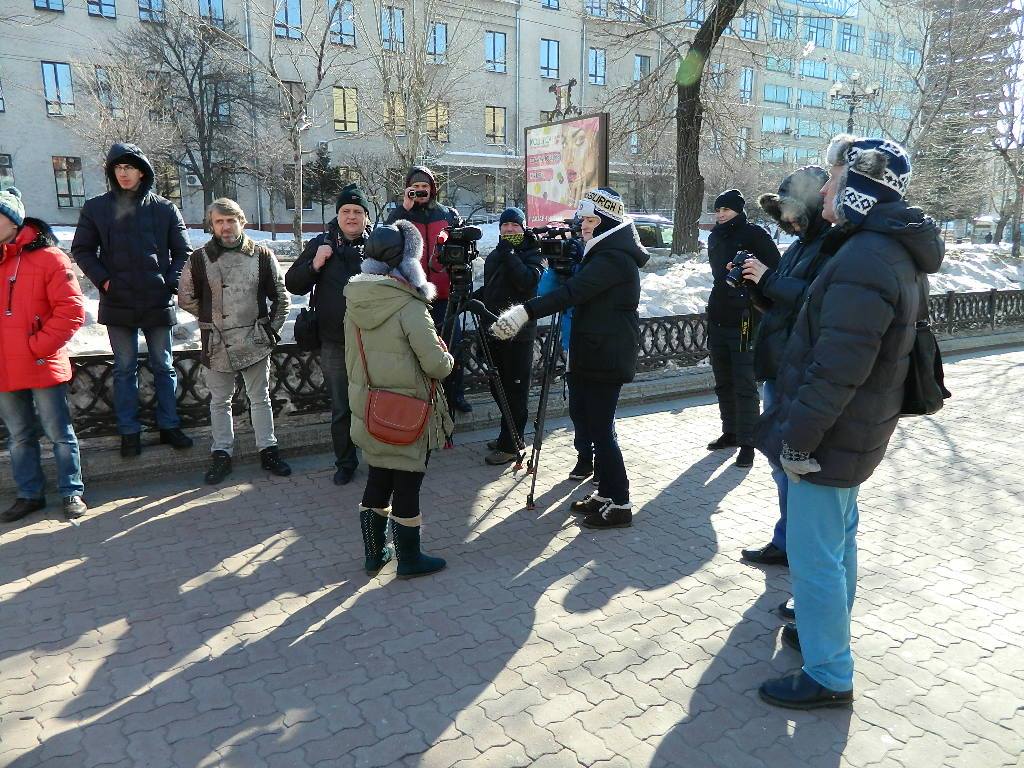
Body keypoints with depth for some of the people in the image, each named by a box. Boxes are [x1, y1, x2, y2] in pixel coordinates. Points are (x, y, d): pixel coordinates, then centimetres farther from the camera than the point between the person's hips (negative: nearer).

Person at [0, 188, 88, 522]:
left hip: (43, 366, -5)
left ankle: (72, 492, 17)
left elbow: (71, 310, -12)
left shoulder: (48, 257, -8)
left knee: (59, 433, 5)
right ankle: (29, 494, 27)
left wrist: (38, 345, -13)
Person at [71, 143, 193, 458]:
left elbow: (183, 251, 6)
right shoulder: (96, 208, 2)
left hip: (158, 302, 0)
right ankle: (129, 432, 16)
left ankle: (169, 426, 21)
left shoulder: (164, 209, 1)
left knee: (163, 366, 10)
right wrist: (103, 280, -5)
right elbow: (82, 250, 7)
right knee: (125, 369, 8)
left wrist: (172, 282, -5)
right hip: (118, 303, 0)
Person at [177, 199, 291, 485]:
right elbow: (186, 298, 9)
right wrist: (213, 318, 6)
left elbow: (280, 298, 7)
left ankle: (267, 450, 19)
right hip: (217, 343, 0)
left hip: (254, 341, 0)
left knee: (260, 398, 9)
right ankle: (222, 454, 19)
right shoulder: (199, 259, -2)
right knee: (219, 401, 10)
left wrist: (272, 328, 3)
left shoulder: (262, 256, -1)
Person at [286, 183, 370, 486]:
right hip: (334, 344, 1)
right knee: (340, 409, 10)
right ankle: (345, 463, 26)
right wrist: (314, 265, -13)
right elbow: (292, 284, 4)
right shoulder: (321, 243, 3)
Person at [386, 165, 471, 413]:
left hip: (445, 294, 2)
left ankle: (455, 393, 14)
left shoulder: (449, 214, 13)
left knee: (454, 345, 0)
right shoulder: (399, 214, 8)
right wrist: (405, 208, -13)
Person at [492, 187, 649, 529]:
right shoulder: (605, 253, 16)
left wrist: (524, 312, -33)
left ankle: (620, 505, 2)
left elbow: (571, 292, -28)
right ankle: (606, 493, 24)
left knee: (601, 430, -6)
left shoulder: (613, 257, -17)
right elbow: (580, 291, 20)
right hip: (597, 355, 10)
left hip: (606, 357, -10)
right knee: (596, 426, 14)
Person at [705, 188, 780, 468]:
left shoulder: (754, 234, -7)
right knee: (723, 383, 15)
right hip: (718, 319, 7)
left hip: (744, 321, -7)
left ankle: (747, 442, 2)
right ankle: (730, 432, 28)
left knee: (744, 386, -5)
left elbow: (775, 271, -10)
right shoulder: (715, 237, 14)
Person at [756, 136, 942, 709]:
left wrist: (797, 440, -19)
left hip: (832, 438, -10)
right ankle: (827, 631, 42)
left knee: (814, 554, 1)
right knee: (839, 537, 23)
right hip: (859, 430, 10)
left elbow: (835, 371, -28)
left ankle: (829, 677, 15)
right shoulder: (900, 252, 9)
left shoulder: (862, 262, -26)